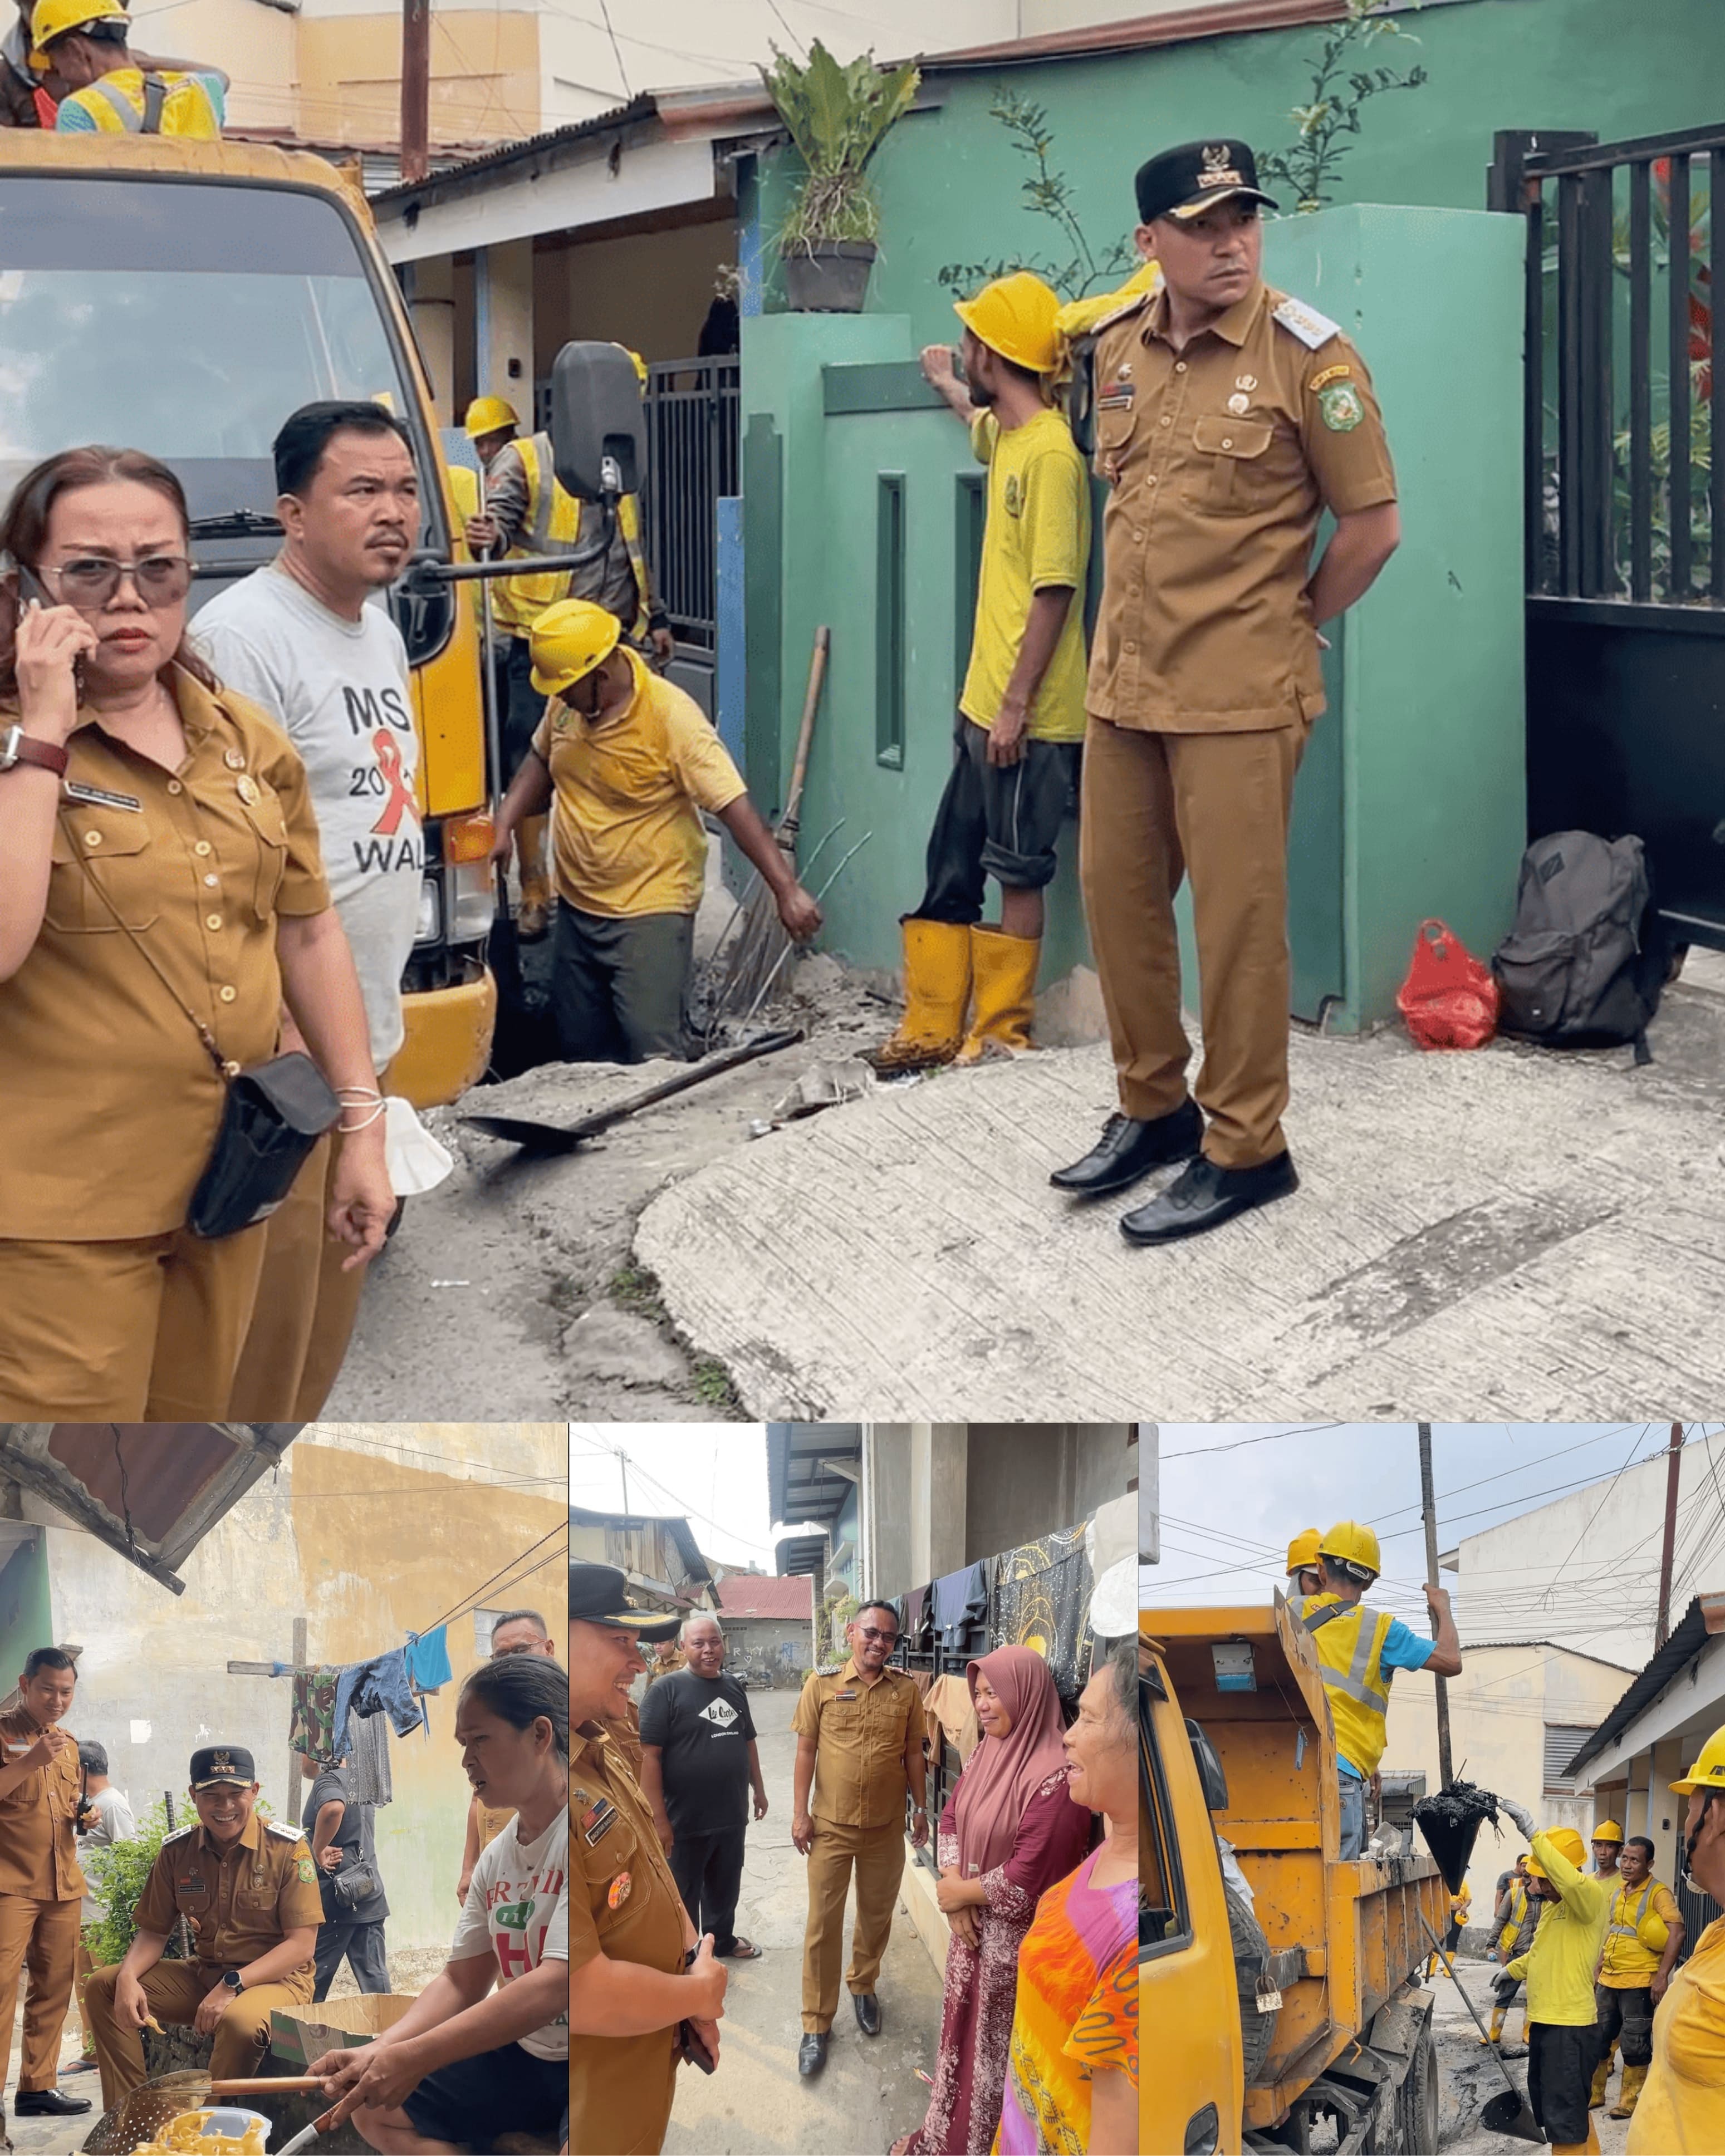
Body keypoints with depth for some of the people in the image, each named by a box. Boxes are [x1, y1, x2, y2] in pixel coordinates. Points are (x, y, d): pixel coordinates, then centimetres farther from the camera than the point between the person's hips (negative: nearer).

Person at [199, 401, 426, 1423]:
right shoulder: (243, 636, -16)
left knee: (334, 1292, 16)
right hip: (275, 1048, -9)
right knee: (266, 1296, -5)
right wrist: (274, 1041, -23)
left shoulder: (380, 630, 14)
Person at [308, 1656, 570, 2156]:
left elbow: (554, 1986, -24)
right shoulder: (496, 1857, 11)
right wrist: (378, 2053, -7)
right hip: (526, 2057, 9)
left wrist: (414, 2058, -24)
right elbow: (461, 1982, 11)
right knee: (374, 2110, 6)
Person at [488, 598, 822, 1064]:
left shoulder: (671, 716, -21)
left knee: (654, 1055, -14)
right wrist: (504, 824, 5)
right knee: (580, 1053, 16)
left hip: (650, 915, -7)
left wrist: (787, 889, -28)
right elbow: (541, 761, 20)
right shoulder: (566, 702, -1)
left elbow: (734, 807, -23)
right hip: (577, 907, 7)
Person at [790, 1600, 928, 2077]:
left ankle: (863, 1985, 41)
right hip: (831, 1824, -2)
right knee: (823, 1924, 1)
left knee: (877, 1915, 16)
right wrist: (800, 1813, -5)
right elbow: (806, 1750, -2)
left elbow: (914, 1753, 7)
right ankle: (816, 2024, 8)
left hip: (886, 1824, 2)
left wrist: (921, 1809, 8)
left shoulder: (906, 1690, -1)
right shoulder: (822, 1685, -6)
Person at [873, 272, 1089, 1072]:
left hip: (1026, 720, -9)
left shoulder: (1048, 454, -18)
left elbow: (1055, 592, -21)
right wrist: (947, 384, 57)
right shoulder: (1007, 435, 10)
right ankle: (932, 1029, 18)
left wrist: (1016, 706, -20)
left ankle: (1004, 1033, 12)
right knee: (949, 874, 11)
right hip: (984, 707, 9)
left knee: (1018, 877, 3)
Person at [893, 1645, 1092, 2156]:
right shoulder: (987, 1752, 1)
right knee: (962, 2032, 20)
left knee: (997, 2047, 7)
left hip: (1015, 1939, -8)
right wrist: (953, 1888, -10)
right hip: (972, 1924, 8)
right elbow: (950, 1820, 8)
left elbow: (1027, 1879, -26)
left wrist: (960, 1893, -11)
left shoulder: (1055, 1779, -25)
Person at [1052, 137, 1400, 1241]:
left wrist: (1286, 628, 1)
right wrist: (1141, 618, 16)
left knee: (1238, 918, -1)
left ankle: (1244, 1150, 11)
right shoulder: (1119, 349, 7)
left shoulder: (1307, 355, -11)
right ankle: (1154, 1108, 30)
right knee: (1117, 894, 13)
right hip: (1124, 682, 6)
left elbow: (1373, 526, -7)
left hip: (1240, 695, -6)